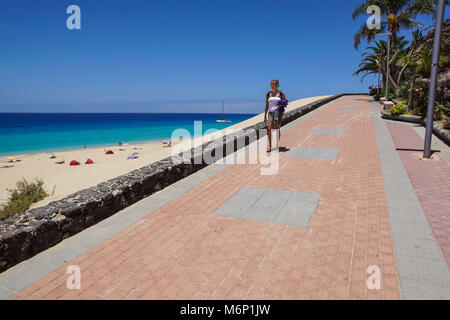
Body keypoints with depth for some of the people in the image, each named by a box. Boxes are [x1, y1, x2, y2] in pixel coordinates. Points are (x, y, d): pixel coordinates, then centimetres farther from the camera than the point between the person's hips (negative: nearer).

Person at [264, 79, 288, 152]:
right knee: (269, 128, -12)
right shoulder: (268, 94, 9)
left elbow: (286, 102, 6)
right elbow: (267, 105, 12)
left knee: (277, 129, 1)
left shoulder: (281, 93, 2)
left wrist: (282, 104, -16)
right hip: (271, 112, 2)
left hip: (278, 112, -2)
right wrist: (265, 115, 8)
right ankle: (269, 145, -6)